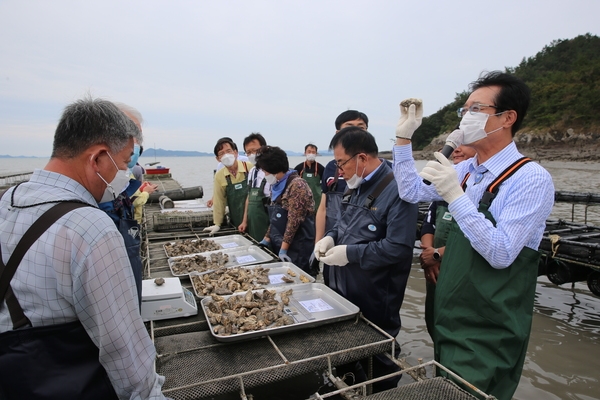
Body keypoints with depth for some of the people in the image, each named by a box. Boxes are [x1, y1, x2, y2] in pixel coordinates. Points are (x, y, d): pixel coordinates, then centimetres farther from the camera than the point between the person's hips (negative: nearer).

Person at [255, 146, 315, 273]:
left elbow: (294, 220, -20)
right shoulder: (277, 186, 10)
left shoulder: (296, 185, -17)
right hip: (279, 247, 8)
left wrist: (284, 248, -19)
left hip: (297, 248, -8)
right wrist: (267, 239, 11)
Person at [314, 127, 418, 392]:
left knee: (377, 359, 14)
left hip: (375, 301, -9)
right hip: (344, 290, 9)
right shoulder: (357, 186, 7)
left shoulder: (396, 190, -23)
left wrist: (349, 253, -23)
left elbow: (398, 248, -28)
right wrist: (331, 237, -2)